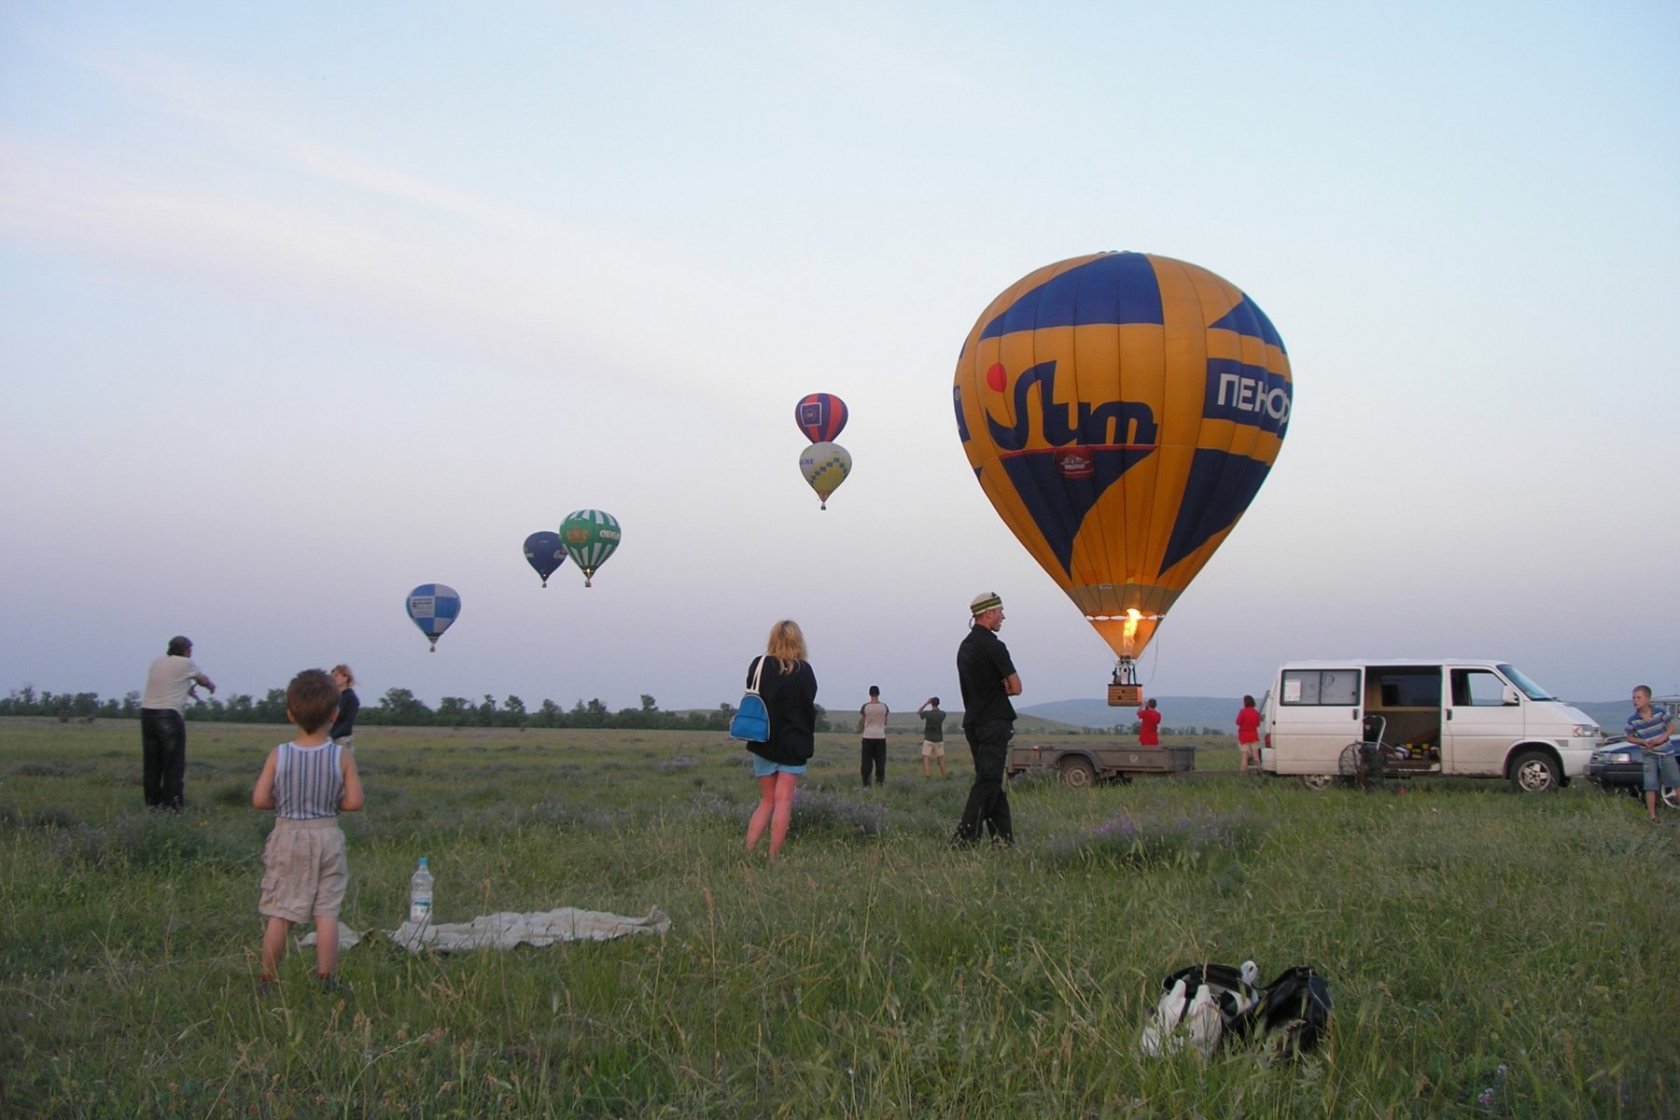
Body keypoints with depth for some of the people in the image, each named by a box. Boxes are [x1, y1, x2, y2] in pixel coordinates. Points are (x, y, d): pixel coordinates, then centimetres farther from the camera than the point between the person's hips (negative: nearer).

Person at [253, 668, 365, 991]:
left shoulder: (278, 755, -6)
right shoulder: (343, 757, -8)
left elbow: (259, 799, -9)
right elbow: (354, 802, -9)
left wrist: (285, 802, 9)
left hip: (286, 837, 1)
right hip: (326, 837, -1)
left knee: (279, 915, 7)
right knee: (326, 913, 4)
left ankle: (267, 980, 12)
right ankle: (326, 980, 6)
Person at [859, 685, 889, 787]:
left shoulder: (865, 706, -6)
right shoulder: (884, 707, -1)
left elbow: (863, 722, 2)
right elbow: (885, 723, 7)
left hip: (868, 736, -1)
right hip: (880, 736, 1)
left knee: (867, 762, 3)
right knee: (880, 761, 7)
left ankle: (866, 784, 0)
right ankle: (880, 782, 4)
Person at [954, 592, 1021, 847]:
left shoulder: (965, 646, 15)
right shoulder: (993, 646, -13)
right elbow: (1016, 687, -12)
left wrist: (998, 687, 4)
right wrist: (1004, 687, 8)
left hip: (973, 721, 9)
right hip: (994, 722, -9)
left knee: (991, 779, 11)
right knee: (988, 780, -9)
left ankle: (1003, 836, 12)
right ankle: (965, 836, -14)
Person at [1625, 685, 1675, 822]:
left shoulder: (1660, 711, -12)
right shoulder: (1633, 719, -10)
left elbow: (1670, 726, 0)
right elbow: (1630, 738, 1)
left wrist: (1663, 737, -18)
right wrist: (1643, 742, -17)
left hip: (1666, 752, 0)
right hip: (1649, 755, 0)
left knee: (1676, 782, 7)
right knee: (1650, 786, -2)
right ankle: (1652, 816, 3)